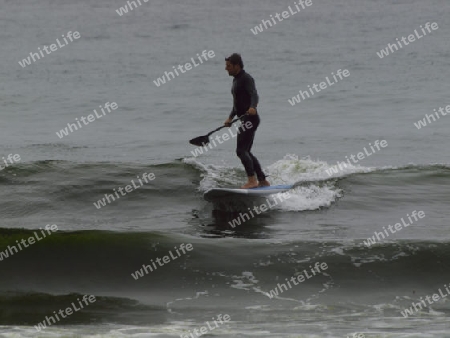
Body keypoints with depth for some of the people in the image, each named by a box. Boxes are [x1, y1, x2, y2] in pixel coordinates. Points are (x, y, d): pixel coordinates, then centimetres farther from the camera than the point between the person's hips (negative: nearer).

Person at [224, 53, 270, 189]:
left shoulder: (246, 78, -11)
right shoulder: (236, 80, 19)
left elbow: (254, 95, -26)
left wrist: (252, 107, -45)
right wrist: (231, 117, 27)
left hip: (250, 118, -11)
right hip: (244, 119, 11)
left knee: (241, 150, -15)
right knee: (246, 152, 12)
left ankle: (252, 180, -17)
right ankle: (263, 180, 16)